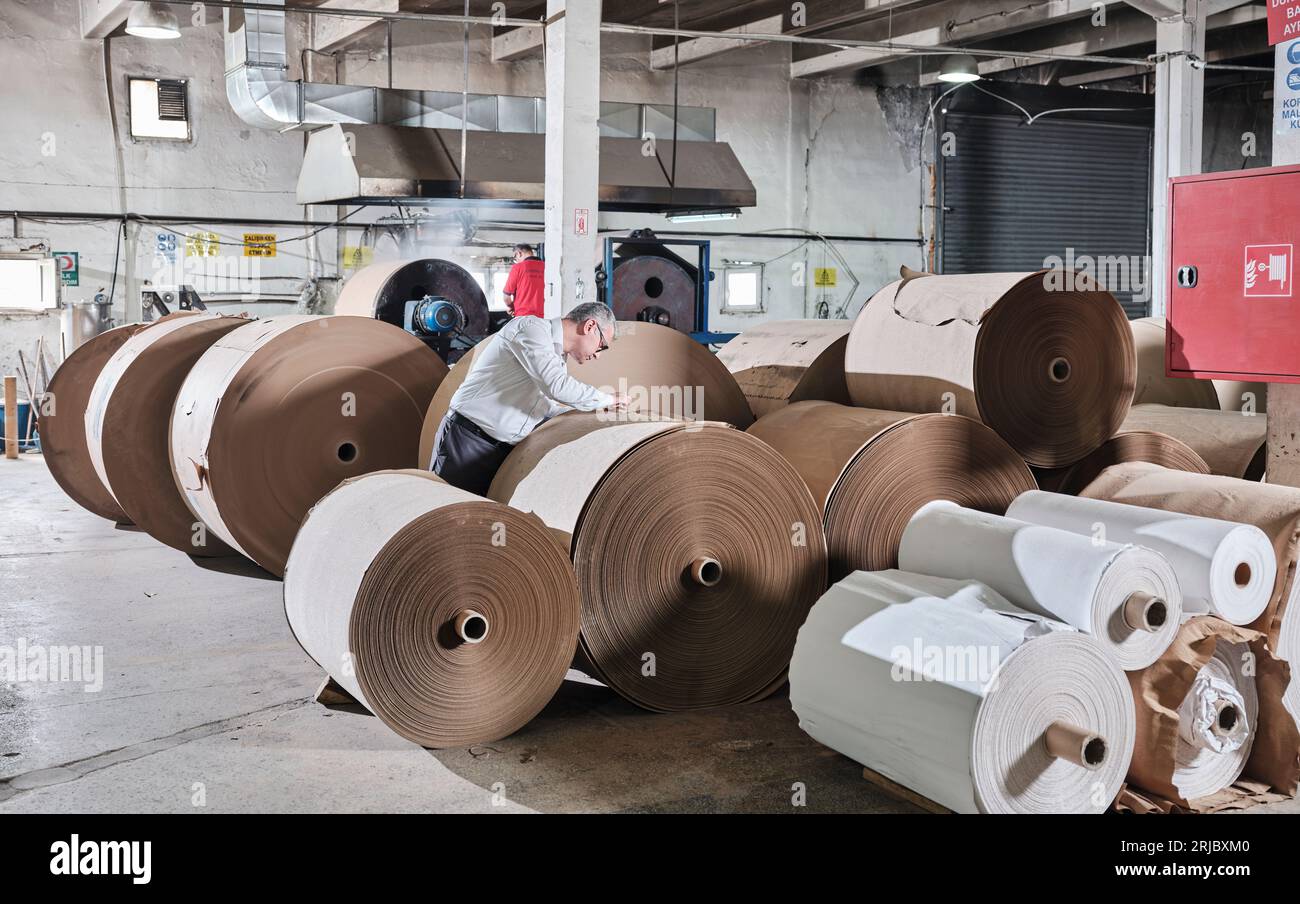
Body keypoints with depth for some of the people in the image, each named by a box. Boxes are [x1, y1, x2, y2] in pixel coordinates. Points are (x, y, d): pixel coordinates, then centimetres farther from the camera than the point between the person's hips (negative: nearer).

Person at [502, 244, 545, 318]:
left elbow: (506, 294, -2)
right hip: (539, 315, 3)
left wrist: (509, 306, 16)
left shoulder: (518, 267, -6)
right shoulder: (543, 267, 4)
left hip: (522, 315, -3)